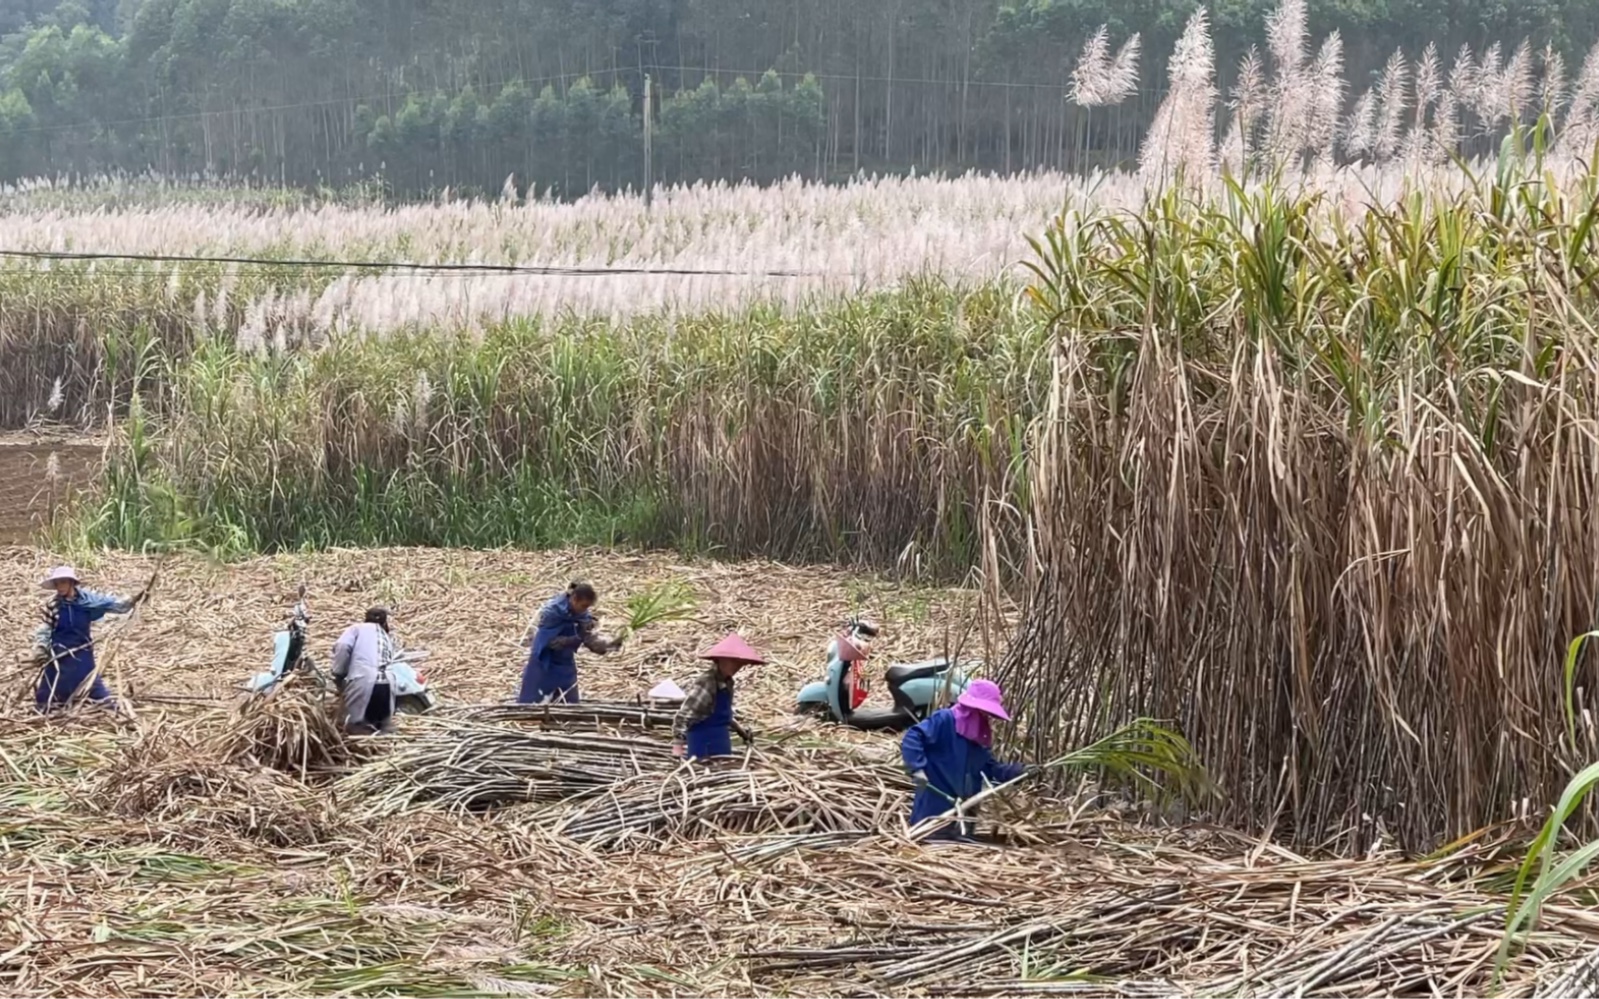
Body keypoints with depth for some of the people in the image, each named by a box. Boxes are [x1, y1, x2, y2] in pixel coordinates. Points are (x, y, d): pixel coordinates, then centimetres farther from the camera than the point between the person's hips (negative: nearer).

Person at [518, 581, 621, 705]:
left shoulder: (582, 615, -5)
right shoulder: (552, 611, -23)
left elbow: (589, 639, -5)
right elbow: (552, 641, -25)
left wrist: (609, 644, -23)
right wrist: (578, 638, -34)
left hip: (566, 667, 6)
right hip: (544, 665, -6)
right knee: (530, 704, 1)